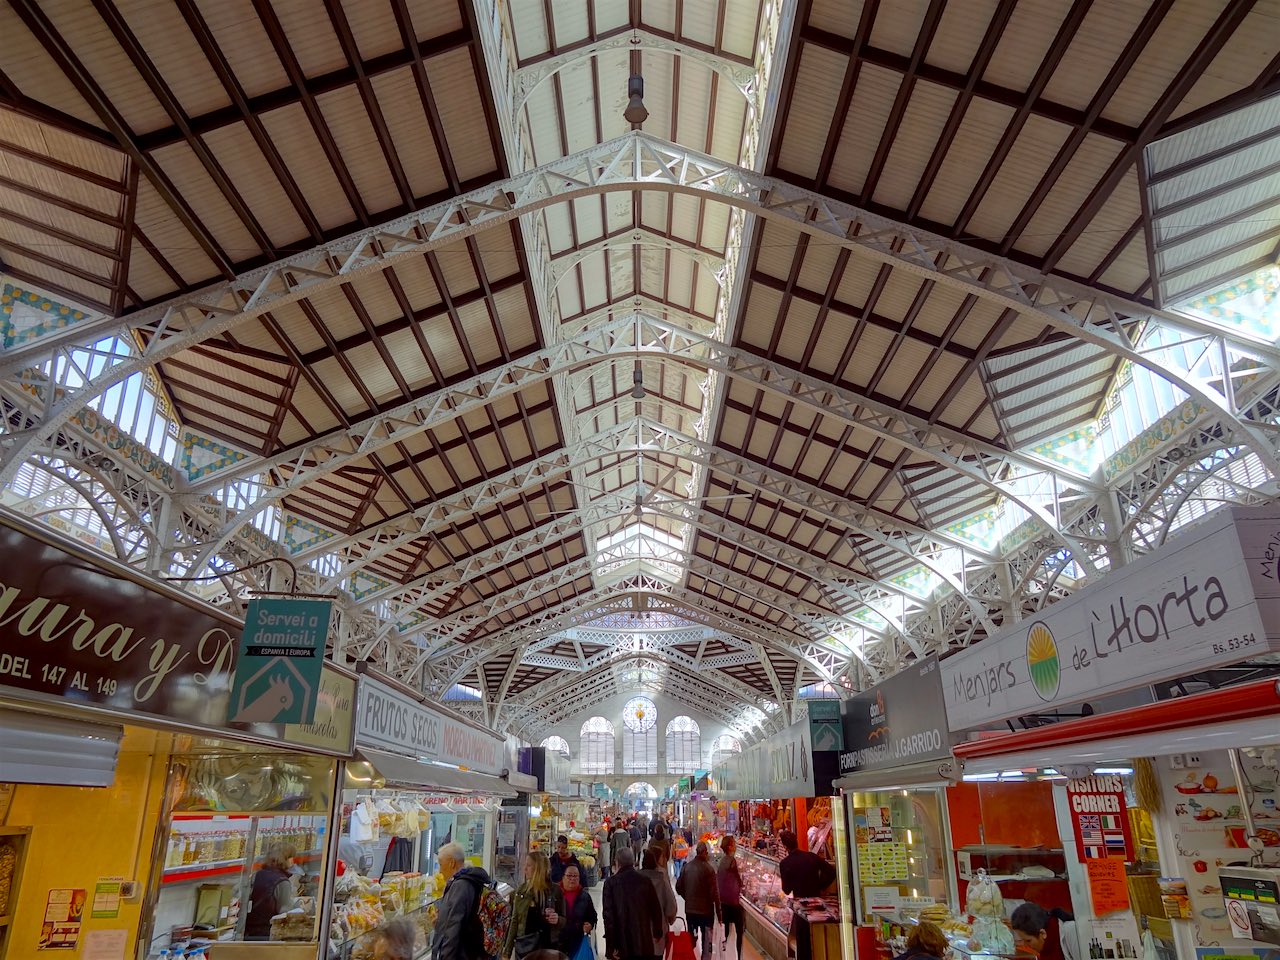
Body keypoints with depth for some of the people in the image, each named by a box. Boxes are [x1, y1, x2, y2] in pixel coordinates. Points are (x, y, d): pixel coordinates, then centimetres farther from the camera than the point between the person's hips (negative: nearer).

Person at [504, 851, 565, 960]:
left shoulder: (555, 890, -4)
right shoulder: (521, 890, 4)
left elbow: (564, 920, 5)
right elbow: (514, 922, 7)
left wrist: (557, 919, -17)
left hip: (547, 947, -2)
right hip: (523, 946, 3)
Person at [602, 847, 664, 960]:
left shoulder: (611, 883, -7)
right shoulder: (645, 881, 1)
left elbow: (608, 914, -10)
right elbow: (656, 910, 6)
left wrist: (611, 945, -7)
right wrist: (657, 933, 21)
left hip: (621, 944, -2)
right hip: (644, 943, 2)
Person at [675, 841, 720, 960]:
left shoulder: (687, 867, -4)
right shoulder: (708, 869, -19)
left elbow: (679, 888, 4)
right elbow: (715, 893, -18)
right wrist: (718, 912, -7)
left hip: (689, 910, 5)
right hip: (706, 911, -4)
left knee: (691, 940, 20)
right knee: (707, 941, 10)